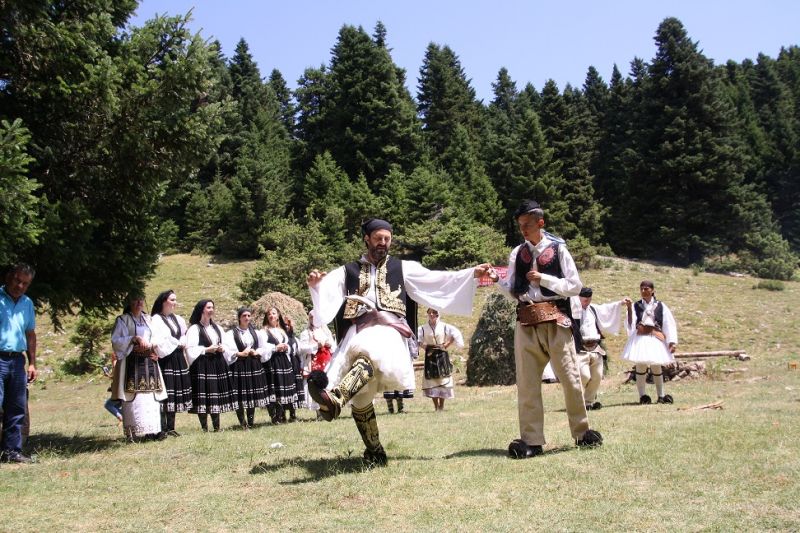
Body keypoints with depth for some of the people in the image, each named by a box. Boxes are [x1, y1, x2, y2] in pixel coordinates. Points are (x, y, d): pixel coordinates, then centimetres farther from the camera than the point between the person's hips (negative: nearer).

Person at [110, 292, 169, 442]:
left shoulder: (148, 319, 19)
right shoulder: (122, 320, 5)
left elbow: (158, 339, 14)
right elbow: (116, 340, -6)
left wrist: (149, 345, -7)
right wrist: (135, 338, -16)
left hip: (149, 361, 5)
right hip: (131, 363, -5)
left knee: (151, 396, 0)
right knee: (134, 398, -11)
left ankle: (152, 429, 1)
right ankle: (135, 432, -10)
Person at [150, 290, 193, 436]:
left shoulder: (178, 319, 17)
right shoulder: (156, 319, -6)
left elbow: (184, 337, 19)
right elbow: (159, 340, -14)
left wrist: (181, 344, -2)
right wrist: (177, 344, -4)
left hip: (177, 360, 7)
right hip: (164, 359, -7)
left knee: (175, 393, 6)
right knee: (164, 393, -10)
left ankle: (170, 427, 11)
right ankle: (163, 428, -7)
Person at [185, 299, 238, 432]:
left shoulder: (217, 328, 17)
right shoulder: (194, 329, -4)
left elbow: (226, 344, 22)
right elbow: (191, 349, -11)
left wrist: (223, 349, 1)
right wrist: (207, 349, -15)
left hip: (217, 365, 6)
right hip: (202, 365, -6)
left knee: (216, 396, 6)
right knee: (203, 397, -7)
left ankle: (216, 426, 11)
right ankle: (204, 427, -1)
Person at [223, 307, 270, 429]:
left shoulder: (255, 333, 13)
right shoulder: (231, 333, -3)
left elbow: (264, 348, 14)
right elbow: (227, 350, -11)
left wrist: (256, 352, -4)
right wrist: (240, 353, -18)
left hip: (254, 366, 4)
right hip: (238, 367, -4)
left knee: (253, 394, 7)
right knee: (239, 396, -4)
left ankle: (250, 422, 15)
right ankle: (242, 422, 4)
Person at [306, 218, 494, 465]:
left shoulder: (402, 268, 18)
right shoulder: (348, 271, 20)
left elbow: (436, 279, 10)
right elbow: (327, 289, 5)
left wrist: (472, 273, 0)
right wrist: (315, 284, -18)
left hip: (389, 328, -3)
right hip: (358, 332, 3)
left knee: (367, 355, -38)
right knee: (360, 398, 1)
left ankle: (335, 399, -61)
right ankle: (374, 452, 16)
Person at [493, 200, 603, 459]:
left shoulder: (557, 249, 1)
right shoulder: (517, 253, 12)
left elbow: (575, 286, -1)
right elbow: (513, 291, 12)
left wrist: (544, 279, -10)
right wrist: (497, 281, -6)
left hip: (555, 320, -3)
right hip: (526, 323, 3)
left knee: (570, 377, 2)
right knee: (527, 382, 1)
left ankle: (582, 432, 19)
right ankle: (531, 440, 7)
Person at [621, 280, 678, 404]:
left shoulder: (660, 306, 5)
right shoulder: (636, 306, 5)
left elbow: (669, 324, 3)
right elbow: (630, 324, -5)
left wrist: (672, 342, -5)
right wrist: (629, 308, -19)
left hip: (656, 339, 1)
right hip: (640, 338, -1)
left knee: (656, 367, 9)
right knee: (641, 366, -2)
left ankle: (661, 396, 19)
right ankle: (642, 396, 6)